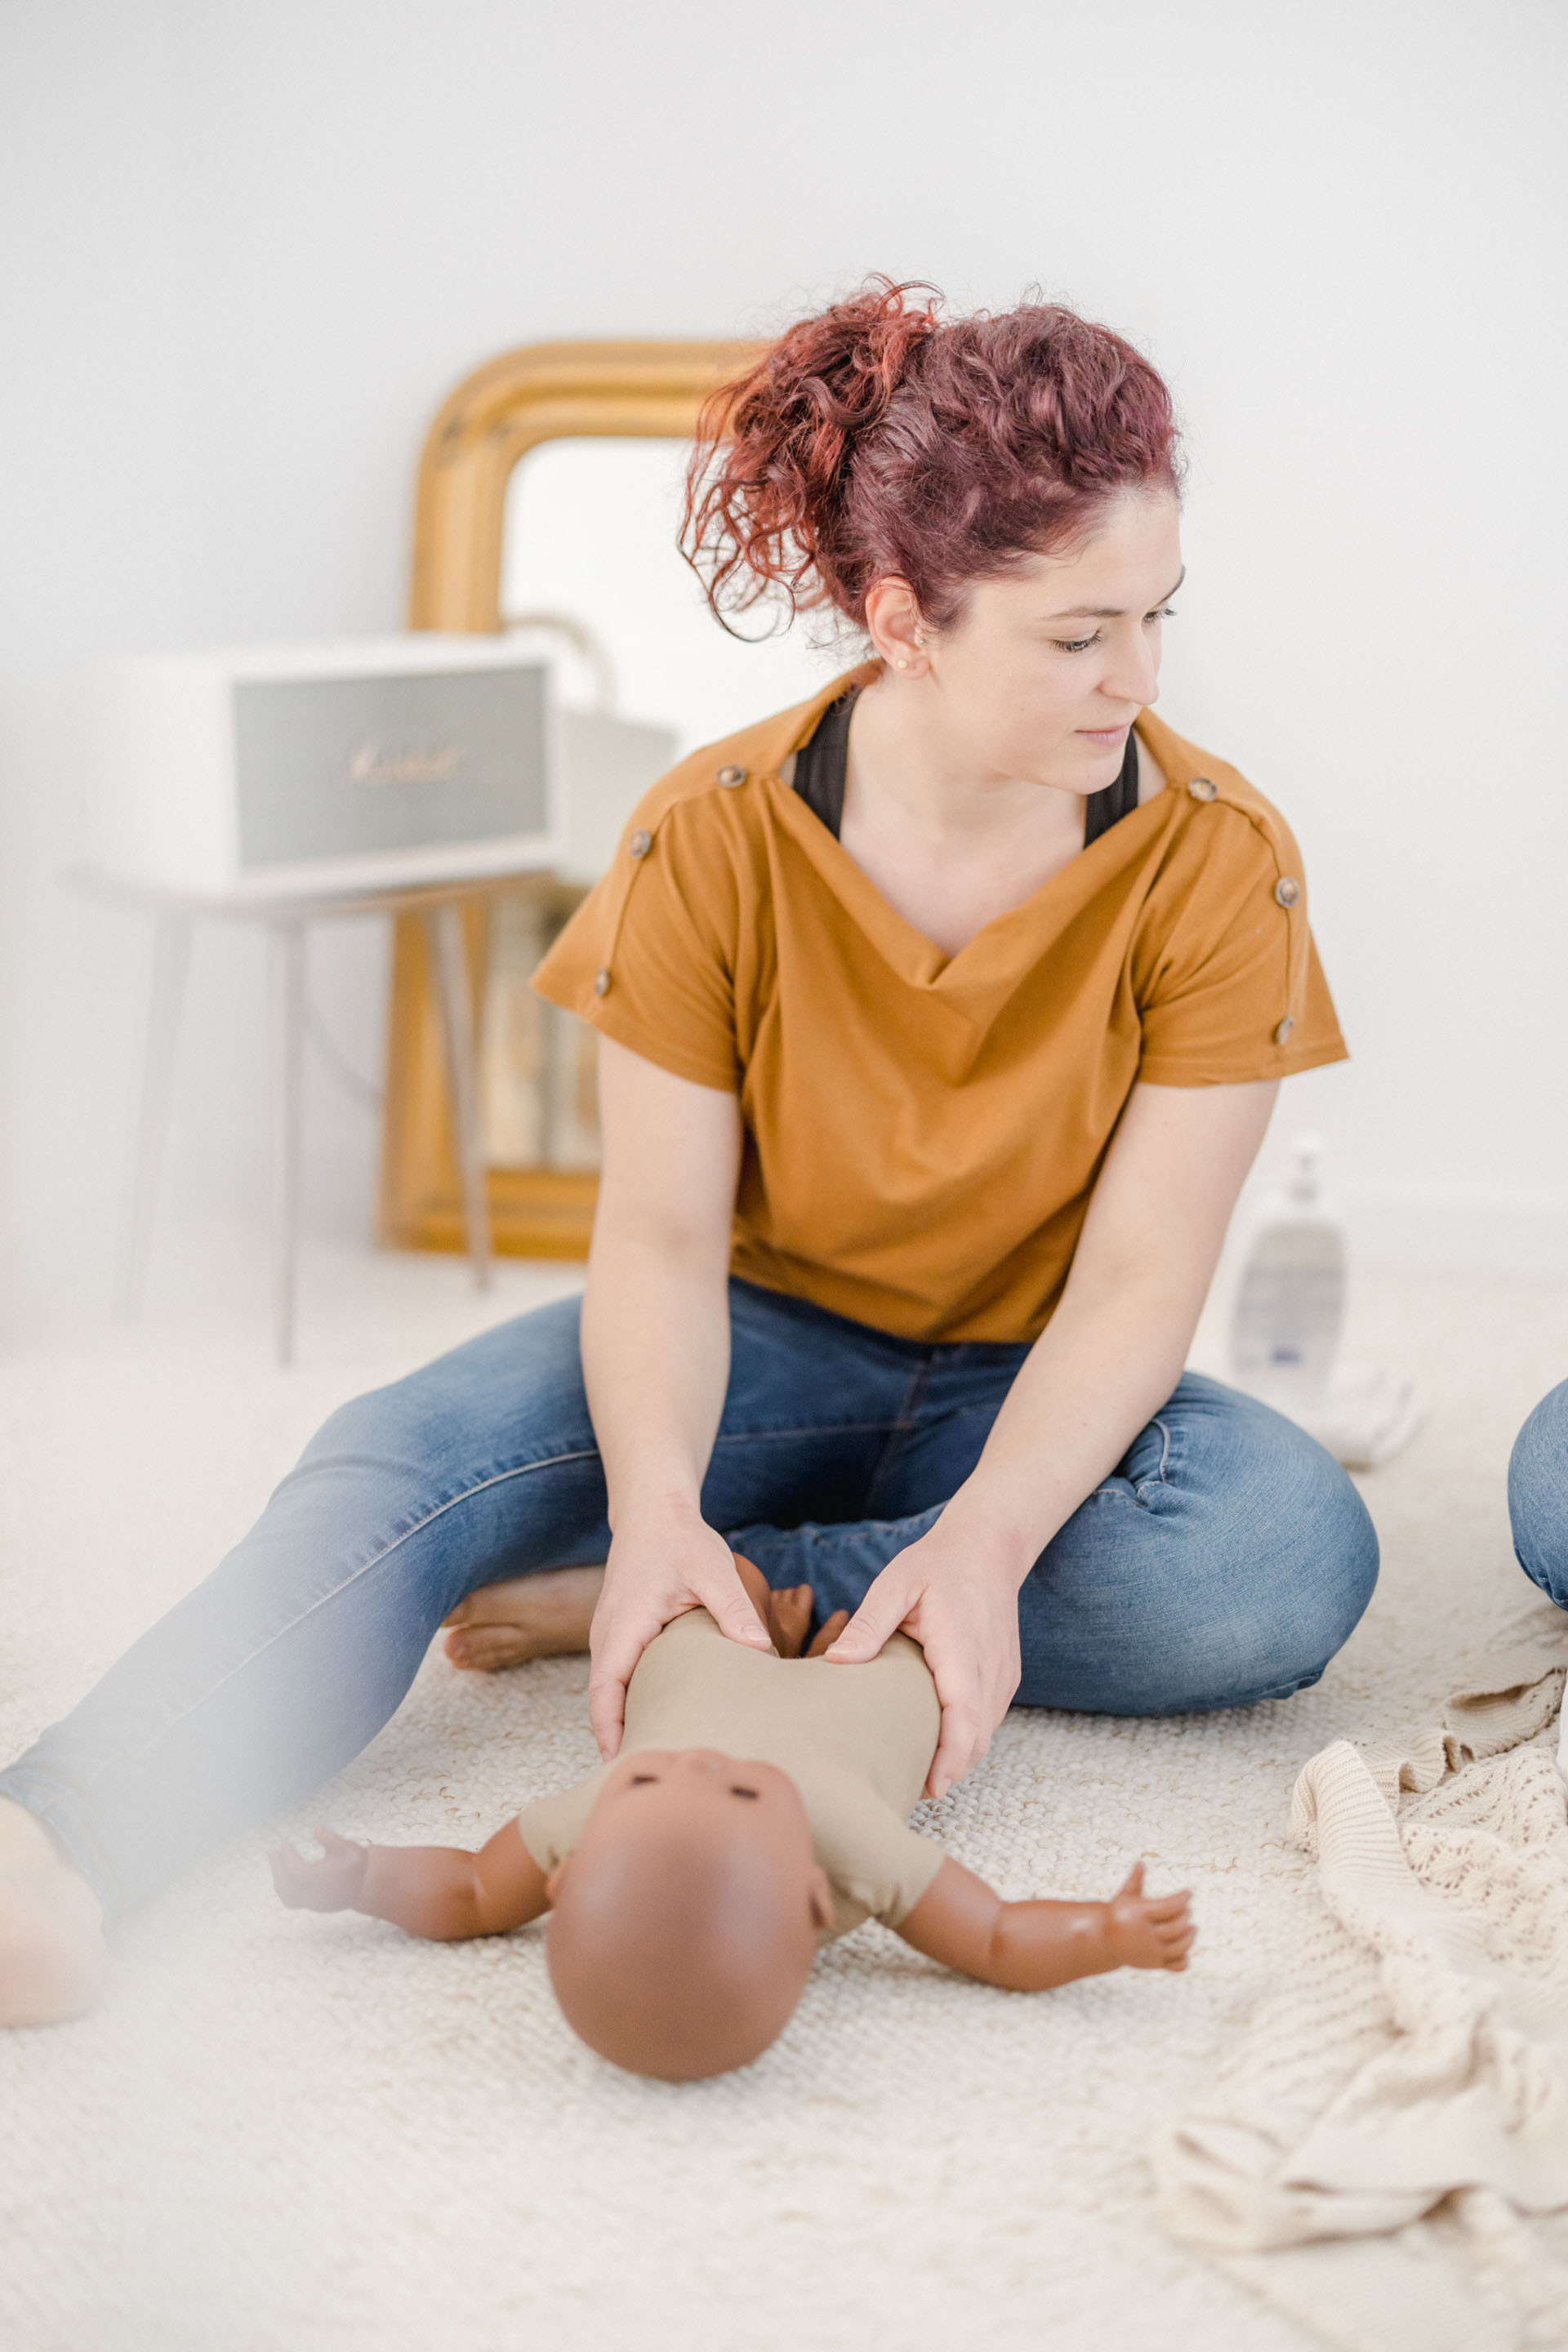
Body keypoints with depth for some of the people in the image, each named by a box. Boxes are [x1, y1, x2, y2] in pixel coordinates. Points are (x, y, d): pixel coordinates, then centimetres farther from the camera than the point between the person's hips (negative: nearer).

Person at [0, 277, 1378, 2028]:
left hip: (1035, 1398, 1)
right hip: (767, 1346, 0)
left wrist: (987, 1539, -36)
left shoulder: (1219, 862, -15)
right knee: (398, 1461, -28)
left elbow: (1137, 1282, -18)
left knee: (1289, 1558, -33)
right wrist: (656, 1501, -37)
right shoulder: (714, 840, -14)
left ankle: (647, 1608, -27)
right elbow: (661, 1233, -17)